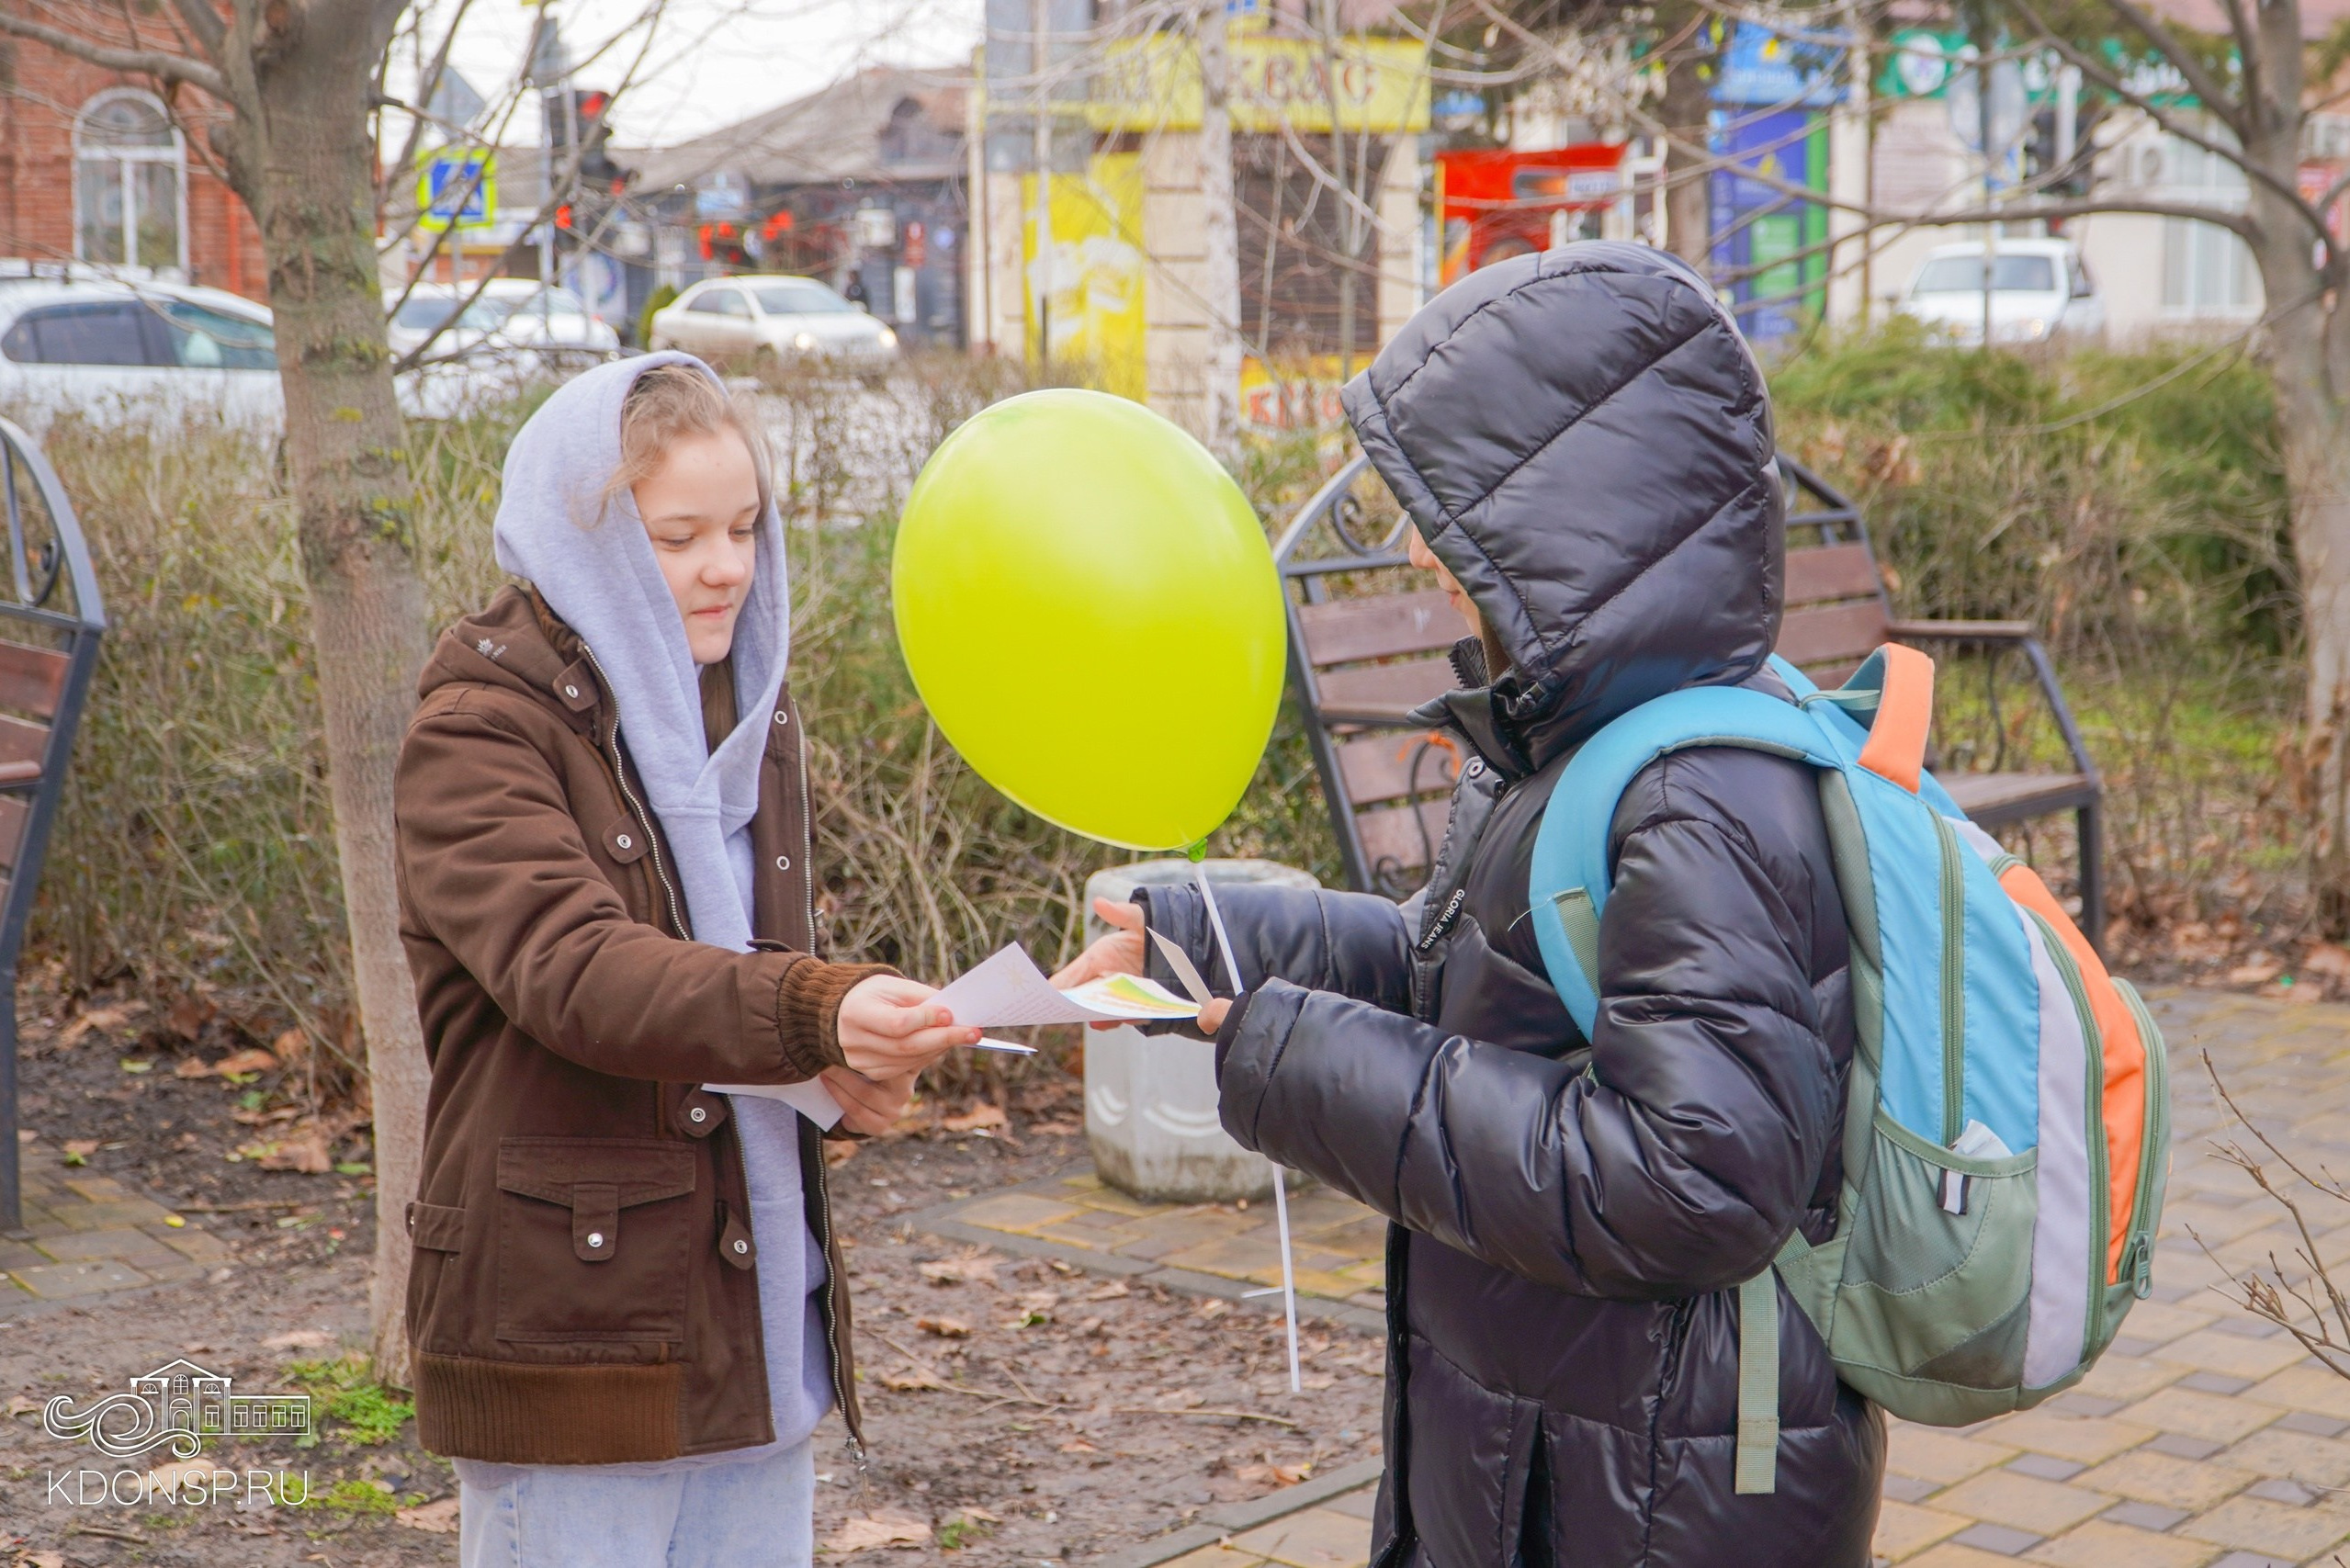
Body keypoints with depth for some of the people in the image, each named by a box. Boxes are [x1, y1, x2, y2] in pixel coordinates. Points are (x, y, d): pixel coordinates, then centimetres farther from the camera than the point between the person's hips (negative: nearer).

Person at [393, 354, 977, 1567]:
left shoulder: (747, 718, 13)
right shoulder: (476, 734, -10)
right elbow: (573, 970, -25)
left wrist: (850, 1063, -2)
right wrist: (816, 1013, -40)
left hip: (759, 1334, 7)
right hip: (571, 1347, -6)